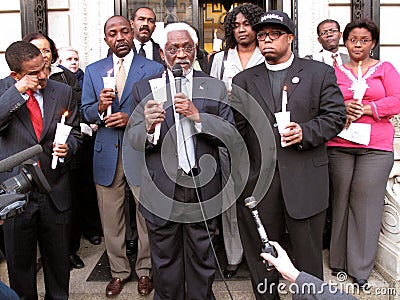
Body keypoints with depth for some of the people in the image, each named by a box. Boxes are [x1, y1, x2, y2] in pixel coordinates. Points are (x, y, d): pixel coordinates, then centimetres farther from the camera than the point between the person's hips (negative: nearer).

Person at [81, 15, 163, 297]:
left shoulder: (154, 68, 2)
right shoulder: (93, 71, 11)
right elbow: (86, 112, 8)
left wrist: (131, 118, -17)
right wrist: (100, 107, -14)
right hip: (107, 152, 3)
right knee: (111, 216, 10)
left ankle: (145, 269, 26)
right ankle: (119, 270, 28)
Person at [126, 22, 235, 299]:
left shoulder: (215, 88, 3)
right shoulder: (144, 89, 2)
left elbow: (230, 135, -4)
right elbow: (133, 140, -4)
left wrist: (198, 116, -19)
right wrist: (149, 127, -26)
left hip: (203, 190, 1)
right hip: (161, 192, 0)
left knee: (202, 262, 16)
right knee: (165, 263, 15)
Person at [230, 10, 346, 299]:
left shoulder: (320, 73, 7)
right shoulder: (244, 80, 11)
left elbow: (336, 116, 3)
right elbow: (236, 128, 7)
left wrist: (305, 132, -14)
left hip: (305, 180, -1)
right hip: (257, 179, 2)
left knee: (308, 250, 10)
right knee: (260, 250, 11)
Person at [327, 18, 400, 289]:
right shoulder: (335, 71, 14)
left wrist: (365, 109, -9)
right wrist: (343, 107, -11)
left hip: (376, 148, -1)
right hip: (338, 146, 1)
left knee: (365, 203, -2)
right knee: (339, 201, 2)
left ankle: (361, 269, 10)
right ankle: (338, 261, 18)